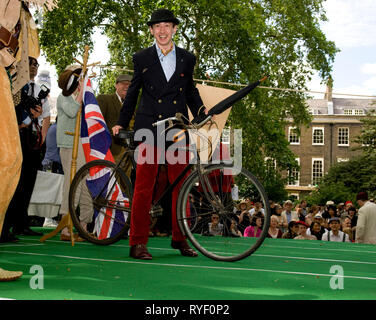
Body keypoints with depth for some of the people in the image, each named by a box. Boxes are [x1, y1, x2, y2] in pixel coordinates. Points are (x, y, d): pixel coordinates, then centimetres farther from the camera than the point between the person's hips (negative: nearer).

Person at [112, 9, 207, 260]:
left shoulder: (187, 59, 12)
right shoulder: (142, 59, 8)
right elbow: (133, 93, 14)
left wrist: (201, 111, 10)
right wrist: (122, 123, 14)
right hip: (149, 128, -2)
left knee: (181, 184, 4)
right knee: (144, 186, -5)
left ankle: (180, 239, 16)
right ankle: (138, 243, -1)